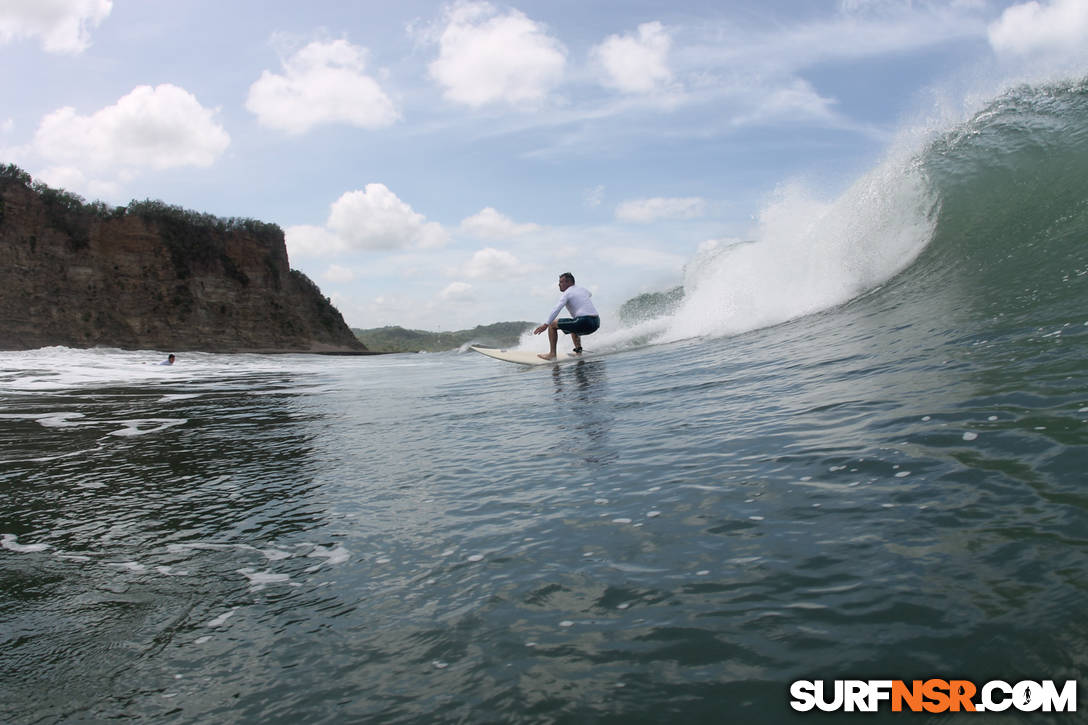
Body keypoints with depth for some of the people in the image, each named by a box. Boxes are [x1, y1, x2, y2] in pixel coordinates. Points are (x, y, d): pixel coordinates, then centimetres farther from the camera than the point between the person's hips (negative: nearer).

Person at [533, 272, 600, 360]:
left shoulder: (567, 293, 1)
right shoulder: (583, 289, 22)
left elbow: (556, 310, -13)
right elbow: (590, 294, 48)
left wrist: (546, 324, -19)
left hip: (584, 322, -8)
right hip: (596, 323, 8)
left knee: (552, 325, 5)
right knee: (574, 327, 39)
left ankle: (552, 354, 1)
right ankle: (578, 352, 21)